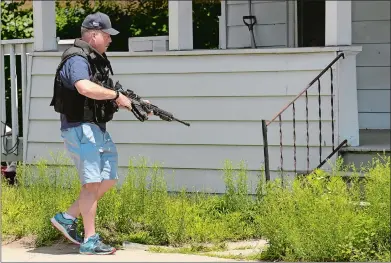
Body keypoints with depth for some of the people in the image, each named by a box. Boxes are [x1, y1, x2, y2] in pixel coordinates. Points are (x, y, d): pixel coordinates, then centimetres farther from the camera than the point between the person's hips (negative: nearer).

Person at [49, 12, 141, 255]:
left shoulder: (98, 59, 16)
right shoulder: (77, 59, -15)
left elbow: (104, 94, 21)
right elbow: (85, 88, -35)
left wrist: (135, 103, 8)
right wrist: (117, 95, -24)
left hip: (99, 129, 10)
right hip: (80, 128, -10)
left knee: (109, 179, 12)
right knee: (92, 183, -9)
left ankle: (68, 218, 19)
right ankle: (90, 241, -4)